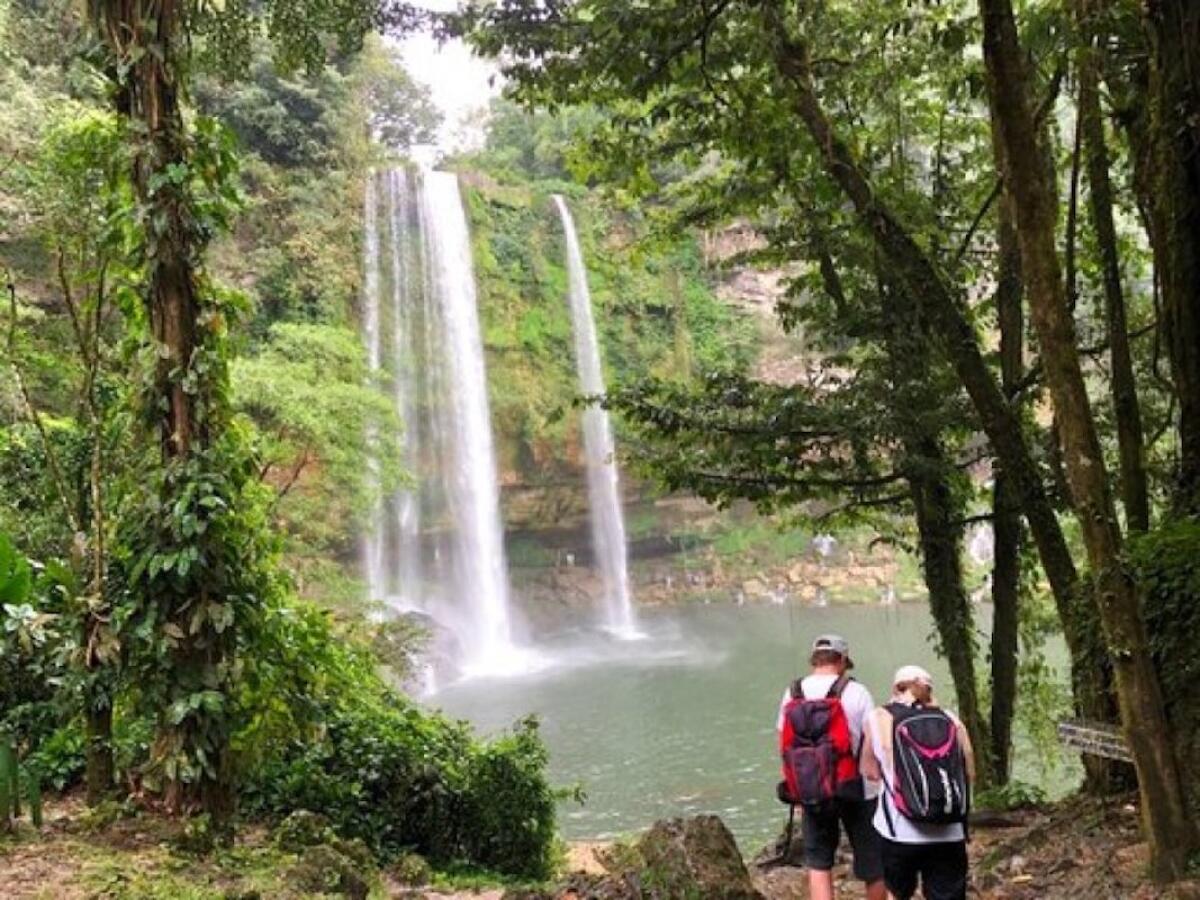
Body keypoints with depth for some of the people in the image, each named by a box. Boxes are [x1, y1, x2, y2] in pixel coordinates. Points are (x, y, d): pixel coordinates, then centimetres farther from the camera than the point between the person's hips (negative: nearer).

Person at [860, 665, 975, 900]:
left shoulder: (879, 719, -1)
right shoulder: (951, 720, 4)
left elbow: (870, 772, 5)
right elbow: (969, 774, 8)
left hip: (898, 831, -1)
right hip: (948, 836, 1)